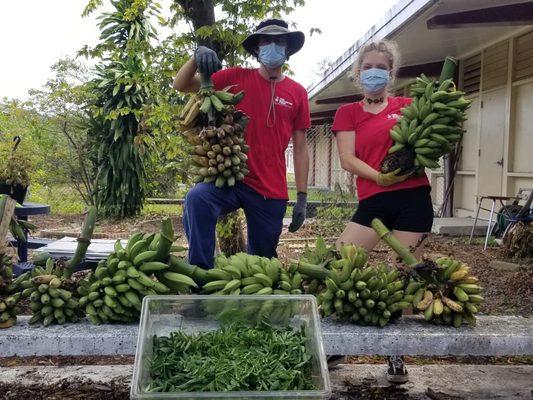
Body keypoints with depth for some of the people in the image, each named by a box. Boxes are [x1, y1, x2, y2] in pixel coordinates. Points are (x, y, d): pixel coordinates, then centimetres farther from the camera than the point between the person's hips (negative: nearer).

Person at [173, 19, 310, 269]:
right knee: (197, 199, -33)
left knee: (262, 261, 11)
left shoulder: (297, 93, 6)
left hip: (272, 192, 2)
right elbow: (181, 85, 1)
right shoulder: (236, 78, 2)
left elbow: (300, 147, 8)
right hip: (232, 179, -2)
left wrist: (302, 197, 3)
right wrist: (197, 56, -20)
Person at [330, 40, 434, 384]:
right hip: (372, 201, 1)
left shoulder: (407, 106, 11)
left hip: (412, 199, -1)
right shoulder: (348, 113, 11)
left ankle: (397, 355, 19)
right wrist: (379, 176, -15)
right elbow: (347, 160, -1)